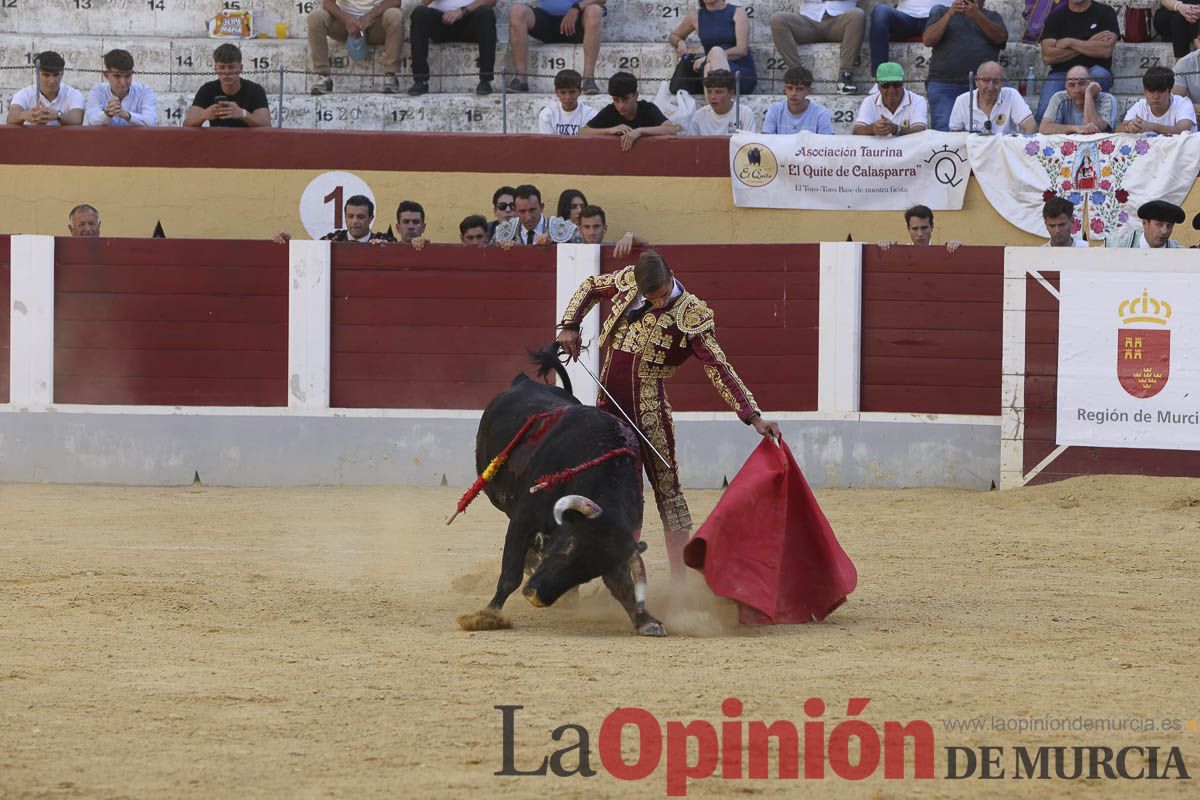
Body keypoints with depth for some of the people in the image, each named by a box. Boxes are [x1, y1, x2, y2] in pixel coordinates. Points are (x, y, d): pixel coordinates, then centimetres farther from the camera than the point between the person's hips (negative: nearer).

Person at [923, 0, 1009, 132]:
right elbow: (928, 40, 3)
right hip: (944, 85, 0)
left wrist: (978, 16, -16)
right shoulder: (942, 13, 19)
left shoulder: (992, 17, 20)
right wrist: (949, 15, -9)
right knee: (943, 131, -18)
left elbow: (1001, 38, -2)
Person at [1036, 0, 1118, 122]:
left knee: (1099, 75, -38)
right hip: (1061, 74, 1)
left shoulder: (1105, 12, 5)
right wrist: (1088, 45, -6)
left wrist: (1070, 42, -5)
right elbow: (1047, 57, -5)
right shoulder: (1055, 17, 10)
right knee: (1044, 112, -29)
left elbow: (1106, 51, -9)